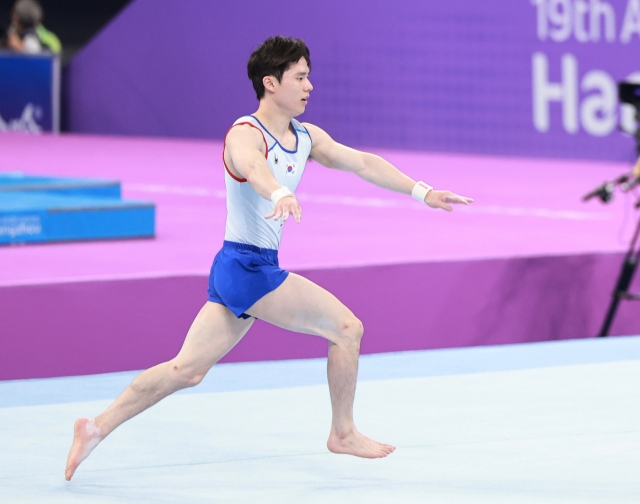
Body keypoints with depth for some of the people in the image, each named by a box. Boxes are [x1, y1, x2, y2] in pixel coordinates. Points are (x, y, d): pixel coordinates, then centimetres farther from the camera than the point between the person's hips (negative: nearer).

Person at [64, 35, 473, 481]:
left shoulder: (306, 138, 12)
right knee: (347, 328, -3)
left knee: (186, 369, 4)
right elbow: (252, 167, -39)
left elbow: (363, 163, 14)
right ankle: (343, 434, 10)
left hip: (235, 273, 9)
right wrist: (281, 195, -61)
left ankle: (98, 427, 4)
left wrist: (422, 192, 9)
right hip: (248, 266, -9)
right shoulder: (246, 135, -16)